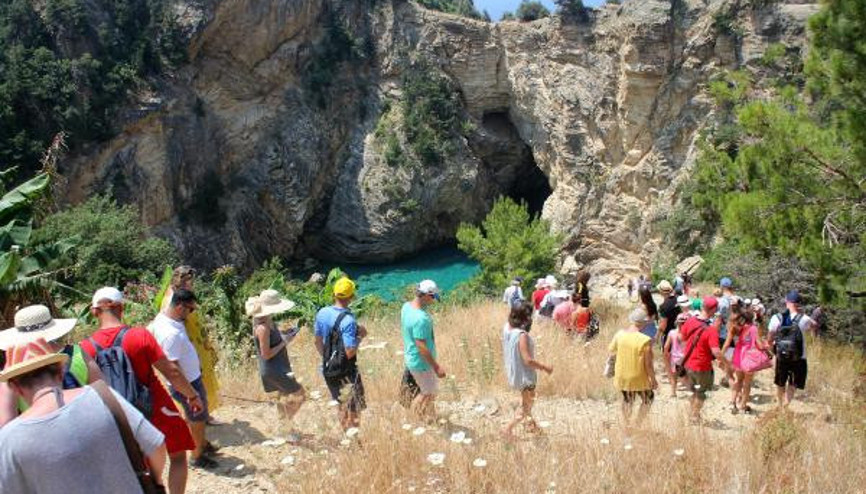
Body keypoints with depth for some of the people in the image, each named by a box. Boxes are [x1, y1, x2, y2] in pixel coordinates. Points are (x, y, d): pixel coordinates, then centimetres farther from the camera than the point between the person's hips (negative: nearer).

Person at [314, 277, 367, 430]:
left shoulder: (322, 313, -5)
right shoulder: (348, 320, -26)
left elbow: (318, 341, 7)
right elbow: (350, 353, -27)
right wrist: (360, 336, -12)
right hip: (346, 371, -7)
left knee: (341, 406, 24)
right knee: (353, 411, 9)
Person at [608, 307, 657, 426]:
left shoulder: (619, 334, -9)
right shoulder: (645, 340, -23)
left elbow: (611, 350, 8)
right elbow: (648, 365, -17)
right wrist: (653, 380, -3)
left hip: (622, 377, 5)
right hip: (638, 378, -4)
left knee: (627, 400, 26)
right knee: (648, 398, 22)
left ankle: (627, 425, 36)